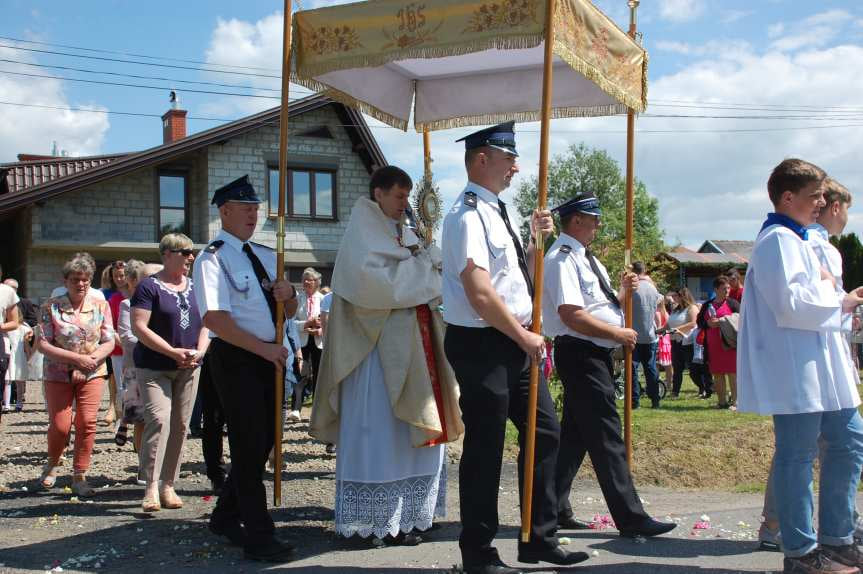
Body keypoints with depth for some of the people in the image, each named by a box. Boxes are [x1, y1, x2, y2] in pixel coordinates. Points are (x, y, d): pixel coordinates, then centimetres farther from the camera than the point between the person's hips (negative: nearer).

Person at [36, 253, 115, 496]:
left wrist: (91, 359, -18)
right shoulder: (50, 307, -5)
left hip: (92, 374, 1)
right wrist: (76, 358, -19)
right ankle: (52, 463, 29)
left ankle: (80, 476, 5)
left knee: (87, 423, -7)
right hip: (58, 375, -1)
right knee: (60, 426, -2)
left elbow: (109, 342, 1)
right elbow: (43, 344, -10)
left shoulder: (100, 306, 2)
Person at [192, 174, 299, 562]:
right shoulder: (213, 258, -10)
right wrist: (263, 348, -21)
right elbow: (214, 318, -21)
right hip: (235, 359, -8)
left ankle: (226, 517, 31)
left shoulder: (265, 256, 14)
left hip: (268, 356, 8)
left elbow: (289, 312, 18)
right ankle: (259, 537, 4)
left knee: (263, 442, 13)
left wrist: (288, 294, -5)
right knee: (249, 445, -4)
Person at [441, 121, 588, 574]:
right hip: (482, 345, -10)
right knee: (484, 450, 0)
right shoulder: (468, 214, -15)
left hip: (515, 343, 10)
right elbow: (479, 291, -23)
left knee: (545, 433, 13)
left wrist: (536, 240, 6)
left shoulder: (496, 211, 15)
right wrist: (524, 336, -15)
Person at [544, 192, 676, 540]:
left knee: (574, 434, 13)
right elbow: (572, 316, -23)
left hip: (595, 355, 10)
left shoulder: (585, 258, 17)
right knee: (606, 437, -7)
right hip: (580, 354, -10)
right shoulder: (563, 259, -14)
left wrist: (624, 290, 3)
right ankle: (631, 519, -3)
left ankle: (554, 510, 21)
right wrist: (619, 334, -16)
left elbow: (602, 306, 22)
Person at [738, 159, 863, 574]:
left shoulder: (796, 240, 20)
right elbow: (789, 302, -24)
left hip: (818, 366, 11)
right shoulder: (778, 239, -13)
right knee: (798, 455, -4)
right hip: (794, 369, -11)